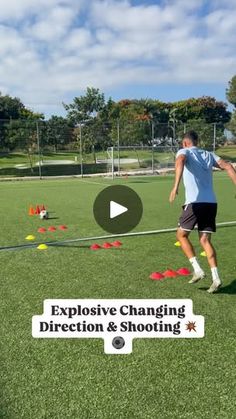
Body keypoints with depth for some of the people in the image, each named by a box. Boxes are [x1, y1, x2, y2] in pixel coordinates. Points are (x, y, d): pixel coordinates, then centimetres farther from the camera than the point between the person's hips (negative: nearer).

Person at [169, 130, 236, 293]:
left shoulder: (184, 151, 6)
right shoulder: (208, 154, 21)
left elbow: (180, 162, -19)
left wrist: (176, 186, -31)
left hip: (195, 202, -5)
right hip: (211, 203, 5)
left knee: (182, 235, 13)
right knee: (205, 240, 9)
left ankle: (197, 269, 3)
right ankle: (216, 278, -1)